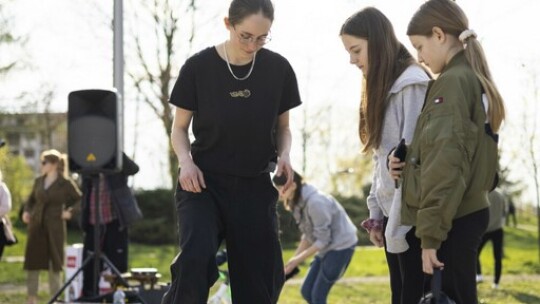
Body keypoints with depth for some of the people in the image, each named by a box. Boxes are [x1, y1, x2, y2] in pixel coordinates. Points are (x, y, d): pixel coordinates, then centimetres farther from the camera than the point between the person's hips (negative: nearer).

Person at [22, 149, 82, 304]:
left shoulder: (65, 183, -7)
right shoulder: (38, 181, 6)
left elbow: (80, 200, 0)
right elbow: (31, 199, 17)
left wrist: (70, 212, -9)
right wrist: (26, 211, 1)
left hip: (55, 227, -4)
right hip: (36, 225, 4)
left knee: (54, 263, 3)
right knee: (32, 262, 3)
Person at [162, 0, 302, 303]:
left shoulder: (278, 69, -3)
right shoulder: (199, 67, -8)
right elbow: (180, 127, 4)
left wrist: (285, 155, -9)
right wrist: (186, 161, -16)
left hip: (256, 186, 2)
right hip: (205, 182, -2)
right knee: (196, 258, -28)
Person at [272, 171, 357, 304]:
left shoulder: (315, 202, -26)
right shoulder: (298, 203, 2)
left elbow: (323, 239, -21)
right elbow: (308, 235, 7)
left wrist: (298, 260, -17)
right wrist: (293, 259, -2)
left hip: (341, 245, -9)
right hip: (327, 248, 9)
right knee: (307, 291, 7)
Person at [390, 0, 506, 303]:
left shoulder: (452, 82, -13)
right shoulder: (476, 81, 16)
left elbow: (446, 163, -20)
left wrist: (430, 232, -20)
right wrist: (408, 160, 2)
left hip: (451, 220, -10)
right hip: (469, 212, 10)